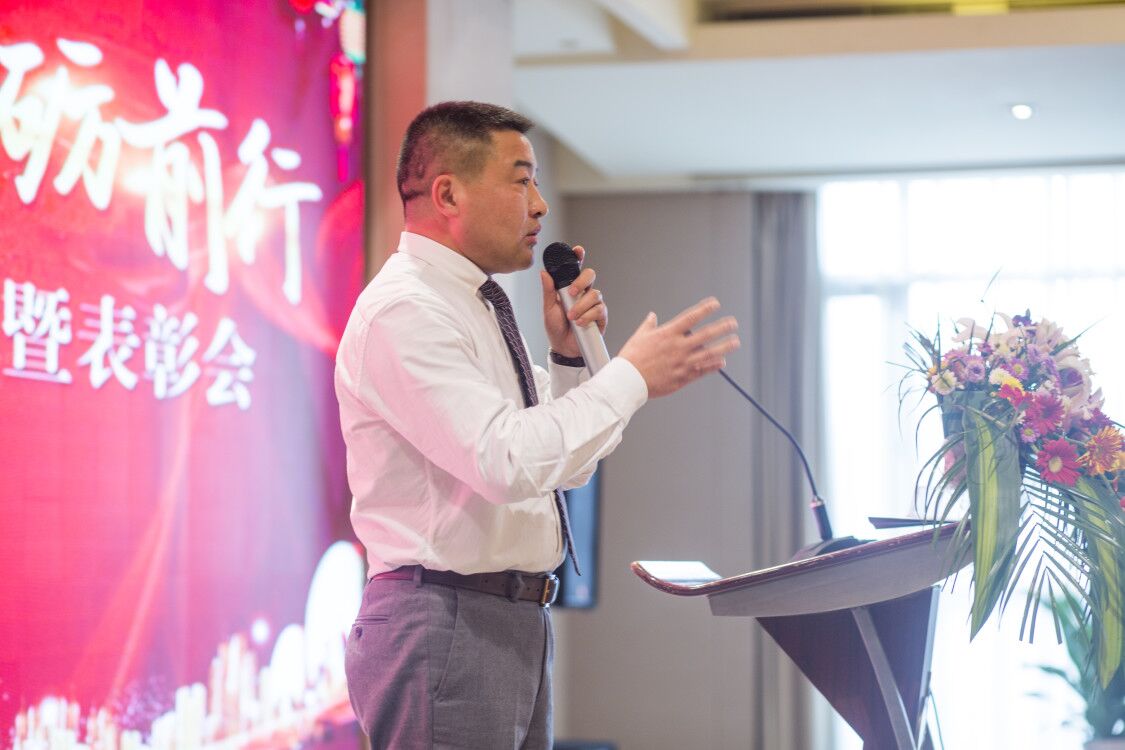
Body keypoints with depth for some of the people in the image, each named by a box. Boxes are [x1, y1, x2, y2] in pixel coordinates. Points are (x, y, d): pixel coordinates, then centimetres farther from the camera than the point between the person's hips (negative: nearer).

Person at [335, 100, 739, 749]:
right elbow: (506, 461, -25)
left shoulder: (477, 307, 16)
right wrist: (631, 377, -18)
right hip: (445, 620, -9)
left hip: (519, 624, 9)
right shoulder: (403, 312, -14)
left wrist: (569, 354, 5)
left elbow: (566, 464, 20)